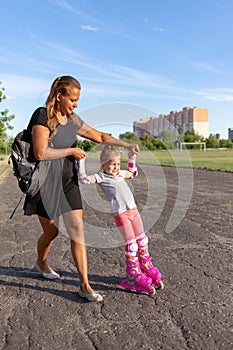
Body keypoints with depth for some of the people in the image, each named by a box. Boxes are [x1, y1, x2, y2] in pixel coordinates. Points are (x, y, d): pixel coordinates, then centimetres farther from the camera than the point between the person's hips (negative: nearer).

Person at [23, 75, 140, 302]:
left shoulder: (72, 119, 7)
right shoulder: (42, 116, -12)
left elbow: (100, 137, 13)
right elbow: (40, 153, -21)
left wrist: (126, 145, 4)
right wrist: (71, 151, -12)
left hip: (68, 182, 5)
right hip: (46, 183, -5)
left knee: (77, 230, -3)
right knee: (51, 231, 10)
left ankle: (85, 286, 5)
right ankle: (41, 262, 45)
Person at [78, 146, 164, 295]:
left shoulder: (120, 173, 16)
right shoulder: (101, 177, -4)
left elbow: (133, 173, 35)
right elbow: (84, 179, -18)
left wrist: (132, 158, 28)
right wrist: (81, 162, -16)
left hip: (133, 209, 7)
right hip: (120, 214, -7)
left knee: (142, 239, 14)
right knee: (131, 243, -4)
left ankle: (146, 266, 31)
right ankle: (133, 274, 13)